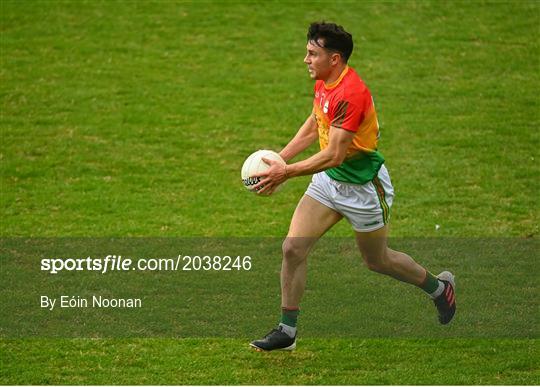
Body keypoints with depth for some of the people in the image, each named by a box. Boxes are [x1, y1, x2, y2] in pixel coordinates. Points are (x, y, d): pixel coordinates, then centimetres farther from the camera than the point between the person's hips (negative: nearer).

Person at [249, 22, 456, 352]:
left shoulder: (350, 93, -30)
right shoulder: (323, 83, -1)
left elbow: (334, 155, -32)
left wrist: (286, 173, -31)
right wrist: (280, 158, 7)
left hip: (362, 185, -8)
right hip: (328, 179, 8)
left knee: (378, 261, 12)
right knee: (293, 248, -6)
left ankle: (440, 287, 39)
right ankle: (287, 331, 3)